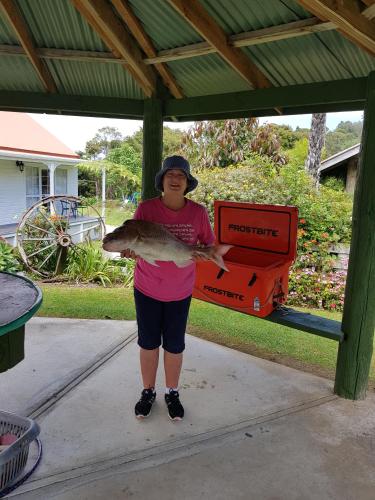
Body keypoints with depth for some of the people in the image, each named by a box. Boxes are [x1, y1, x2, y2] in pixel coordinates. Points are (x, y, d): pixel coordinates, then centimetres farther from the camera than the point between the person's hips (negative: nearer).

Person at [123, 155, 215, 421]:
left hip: (180, 291, 1)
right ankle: (148, 392, 36)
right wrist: (131, 251, -32)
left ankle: (172, 393, 35)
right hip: (147, 289, 0)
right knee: (148, 342, 14)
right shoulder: (146, 208, -12)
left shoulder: (198, 212, -8)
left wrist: (195, 253, -21)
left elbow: (209, 246, 1)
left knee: (174, 345, 13)